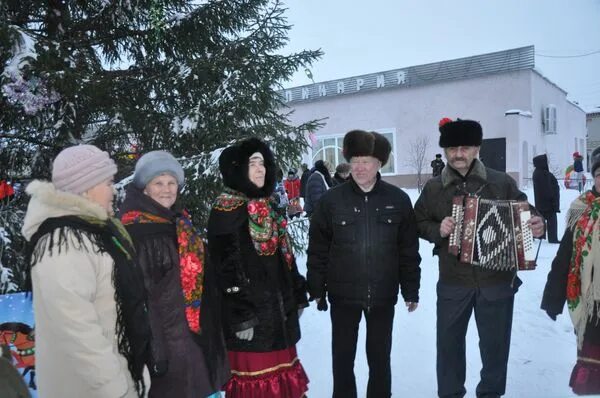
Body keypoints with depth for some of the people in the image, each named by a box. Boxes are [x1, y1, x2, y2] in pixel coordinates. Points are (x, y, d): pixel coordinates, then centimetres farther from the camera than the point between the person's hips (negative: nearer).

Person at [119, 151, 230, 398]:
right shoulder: (135, 231, -18)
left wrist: (210, 327, 20)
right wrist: (152, 348, -21)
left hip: (197, 333, 8)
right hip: (166, 340, -8)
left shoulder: (180, 221, 8)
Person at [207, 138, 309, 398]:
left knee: (281, 373, 16)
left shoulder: (269, 207, 14)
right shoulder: (226, 209, -12)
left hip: (279, 308, 8)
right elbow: (227, 267, -18)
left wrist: (298, 296, 19)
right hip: (251, 312, -8)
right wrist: (242, 315, -20)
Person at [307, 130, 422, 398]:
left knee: (380, 358, 16)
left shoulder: (398, 200, -3)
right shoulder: (331, 200, -6)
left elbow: (409, 250, 2)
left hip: (383, 295, 1)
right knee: (343, 358, 12)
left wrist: (411, 290, 3)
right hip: (343, 295, 0)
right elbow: (318, 249, -2)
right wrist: (317, 289, -2)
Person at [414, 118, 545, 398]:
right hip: (453, 282, 1)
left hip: (497, 280, 0)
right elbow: (418, 223, 8)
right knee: (448, 342, 12)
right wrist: (437, 230, -11)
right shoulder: (433, 189, 2)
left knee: (495, 343, 14)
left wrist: (537, 226, -14)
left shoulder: (501, 182, -1)